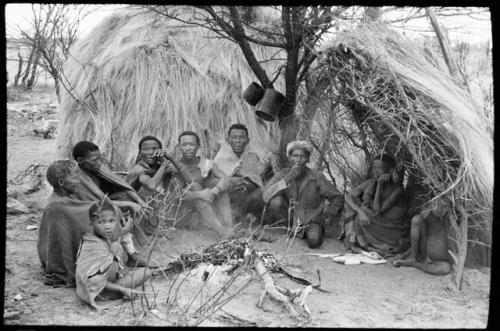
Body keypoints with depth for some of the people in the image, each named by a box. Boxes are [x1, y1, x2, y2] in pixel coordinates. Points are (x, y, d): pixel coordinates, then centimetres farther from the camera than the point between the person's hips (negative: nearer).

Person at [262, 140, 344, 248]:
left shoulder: (317, 177, -15)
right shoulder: (282, 174, -11)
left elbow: (337, 198, -3)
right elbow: (266, 195, -27)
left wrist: (329, 215, -12)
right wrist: (288, 178, -32)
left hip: (312, 220, -1)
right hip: (291, 217, 1)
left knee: (314, 241, -31)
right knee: (275, 201, -26)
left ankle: (315, 231, 7)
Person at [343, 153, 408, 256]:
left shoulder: (396, 189, -18)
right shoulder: (370, 183, -4)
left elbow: (377, 210, -26)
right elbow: (349, 197, -12)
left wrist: (380, 185, -25)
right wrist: (361, 211, -30)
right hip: (373, 228, 5)